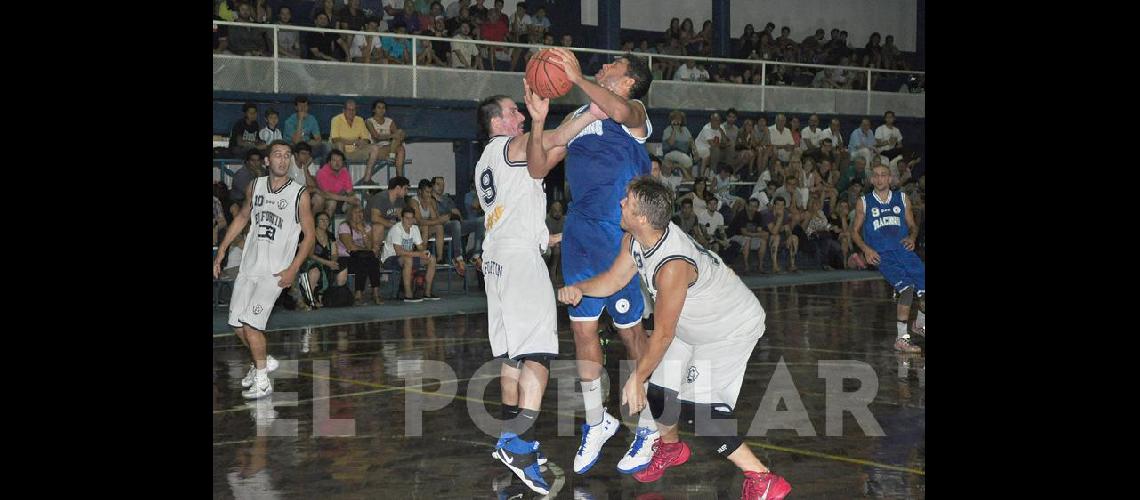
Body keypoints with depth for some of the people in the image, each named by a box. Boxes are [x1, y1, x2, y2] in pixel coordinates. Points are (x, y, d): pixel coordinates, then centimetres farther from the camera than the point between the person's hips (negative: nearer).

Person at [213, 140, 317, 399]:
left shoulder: (299, 195, -8)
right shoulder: (255, 186, 5)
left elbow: (309, 235, -4)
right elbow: (242, 218, 19)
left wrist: (293, 268, -13)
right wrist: (221, 251, 15)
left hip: (275, 270, -5)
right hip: (249, 264, 5)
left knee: (251, 323, -13)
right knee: (237, 323, 8)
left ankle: (262, 382, 0)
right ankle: (262, 362, 32)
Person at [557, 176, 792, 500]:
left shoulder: (672, 266, -36)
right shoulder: (634, 240, -11)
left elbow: (663, 334, -27)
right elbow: (614, 279, 4)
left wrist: (637, 378, -15)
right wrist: (579, 288, -17)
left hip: (734, 329, -9)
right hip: (695, 325, 9)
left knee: (697, 407, -18)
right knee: (658, 389, 10)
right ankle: (670, 448, 41)